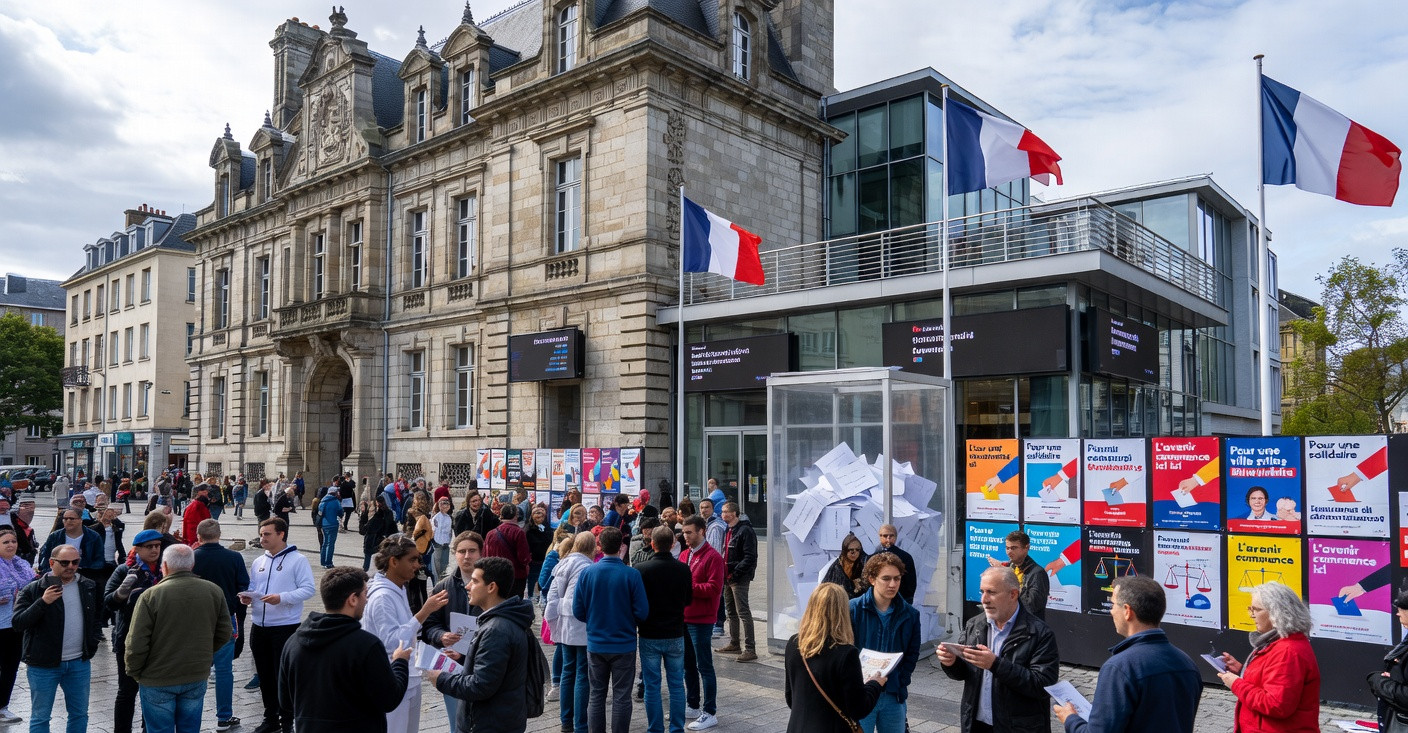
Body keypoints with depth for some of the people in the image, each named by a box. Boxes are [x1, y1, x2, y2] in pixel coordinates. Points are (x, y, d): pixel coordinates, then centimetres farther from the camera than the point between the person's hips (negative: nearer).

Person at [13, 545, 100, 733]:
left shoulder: (89, 587, 4)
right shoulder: (33, 590, -7)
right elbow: (17, 623, -15)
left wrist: (92, 645, 8)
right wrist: (42, 602, -27)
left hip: (80, 663, 3)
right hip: (43, 665, -3)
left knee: (80, 714, 12)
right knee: (40, 717, 7)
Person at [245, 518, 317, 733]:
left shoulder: (298, 560, -8)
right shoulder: (258, 562, 12)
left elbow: (308, 589, -14)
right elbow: (252, 588, 20)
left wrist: (281, 598, -25)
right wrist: (247, 597, -2)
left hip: (286, 627, -6)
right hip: (259, 627, 6)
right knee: (265, 675, 15)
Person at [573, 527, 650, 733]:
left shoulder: (587, 573, -9)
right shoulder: (631, 575, -16)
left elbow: (578, 611, -3)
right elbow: (642, 612, -12)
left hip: (596, 644, 2)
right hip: (624, 644, -2)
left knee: (597, 695, 14)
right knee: (621, 697, 8)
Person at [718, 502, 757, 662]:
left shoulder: (745, 531, -15)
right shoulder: (728, 531, 16)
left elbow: (750, 557, -20)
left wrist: (735, 573, -20)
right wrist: (724, 572, 9)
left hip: (739, 579, -10)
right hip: (728, 577, 10)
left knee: (743, 612, -10)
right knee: (731, 611, 17)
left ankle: (750, 649, -8)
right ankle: (734, 644, 28)